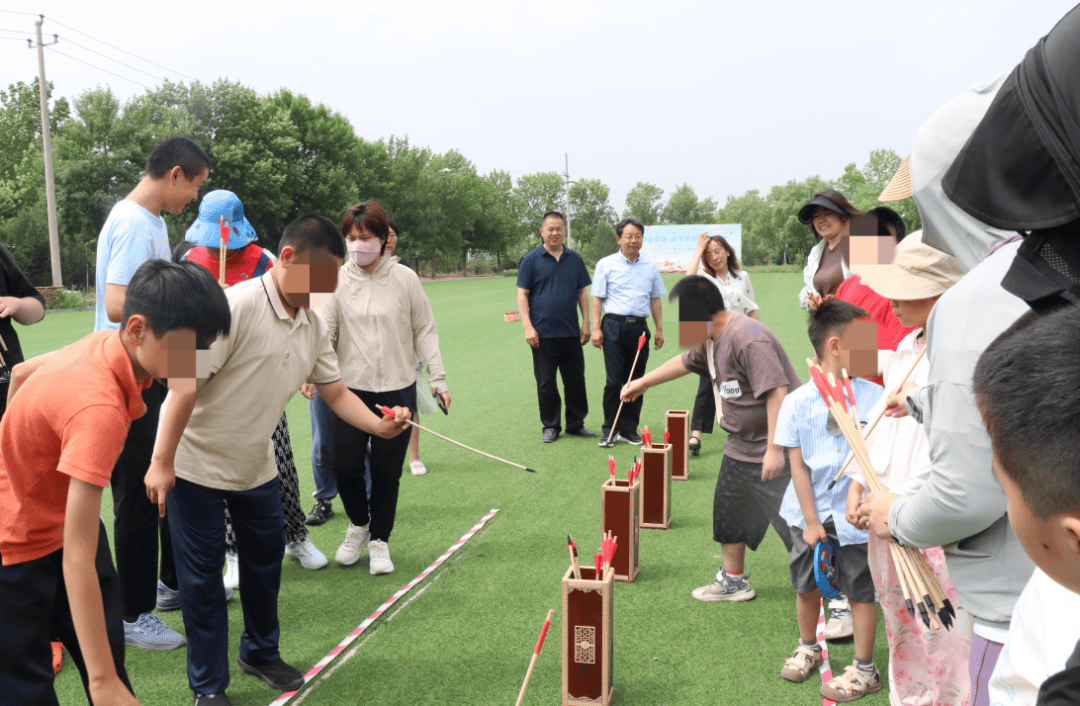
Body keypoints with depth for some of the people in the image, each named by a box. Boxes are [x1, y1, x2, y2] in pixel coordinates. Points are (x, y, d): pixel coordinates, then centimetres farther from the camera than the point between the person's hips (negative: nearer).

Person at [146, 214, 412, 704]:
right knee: (202, 574, 3)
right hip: (196, 463, -7)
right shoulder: (237, 306, -25)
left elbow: (335, 391, 6)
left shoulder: (314, 327, 0)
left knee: (266, 558, 16)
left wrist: (379, 425, -11)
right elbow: (186, 383, -25)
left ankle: (260, 651, 39)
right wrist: (162, 462, -23)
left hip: (256, 466, 7)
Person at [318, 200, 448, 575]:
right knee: (344, 467, -1)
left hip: (397, 390, 0)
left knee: (387, 471, 4)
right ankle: (358, 524, 30)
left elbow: (424, 331, 5)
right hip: (350, 389, 1)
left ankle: (379, 540, 25)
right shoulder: (337, 280, 0)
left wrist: (438, 379, 1)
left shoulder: (405, 278, 0)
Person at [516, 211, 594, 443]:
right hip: (543, 334, -3)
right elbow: (522, 295, -2)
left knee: (576, 380, 7)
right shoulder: (531, 260, 0)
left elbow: (582, 293, 14)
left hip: (571, 332, 3)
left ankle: (576, 424, 20)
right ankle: (550, 426, 16)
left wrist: (586, 323, 6)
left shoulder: (574, 259, 9)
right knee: (546, 383, 4)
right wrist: (528, 327, -10)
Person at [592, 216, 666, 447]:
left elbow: (656, 300, 17)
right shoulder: (606, 264, 3)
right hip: (614, 326, -3)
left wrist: (659, 329, 12)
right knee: (614, 381, -5)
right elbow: (597, 298, 3)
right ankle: (610, 430, 5)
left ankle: (629, 429, 15)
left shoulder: (651, 267, 13)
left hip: (640, 327, 3)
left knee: (636, 381, 6)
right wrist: (596, 328, -5)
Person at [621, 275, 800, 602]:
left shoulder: (748, 339, -25)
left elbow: (777, 392, -30)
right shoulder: (710, 339, 7)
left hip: (775, 450, -10)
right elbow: (685, 362, 28)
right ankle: (733, 581, 38)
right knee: (728, 513, 20)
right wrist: (643, 382, 36)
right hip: (741, 446, 10)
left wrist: (775, 449, -30)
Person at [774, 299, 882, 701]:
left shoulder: (874, 397, -6)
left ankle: (864, 670, 25)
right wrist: (811, 520, -8)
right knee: (806, 585, 15)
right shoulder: (797, 402, -6)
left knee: (860, 591, 7)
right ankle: (808, 648, 40)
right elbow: (797, 465, -5)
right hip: (809, 514, 1)